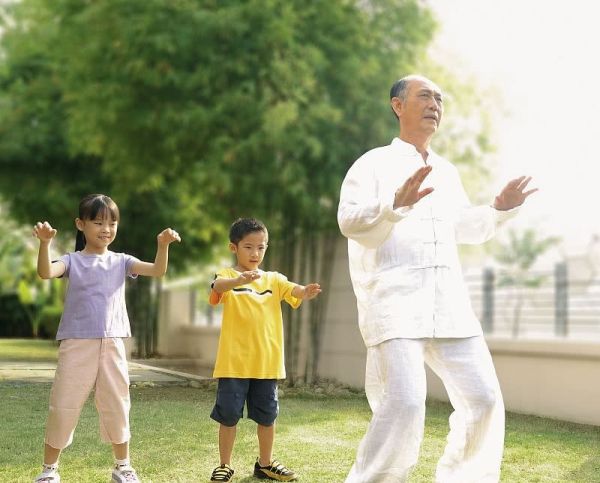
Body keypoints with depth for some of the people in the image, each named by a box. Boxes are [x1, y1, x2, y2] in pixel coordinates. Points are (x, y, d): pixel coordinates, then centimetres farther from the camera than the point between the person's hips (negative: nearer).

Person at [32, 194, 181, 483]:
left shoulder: (120, 261, 8)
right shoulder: (72, 261, 2)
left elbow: (157, 271, -6)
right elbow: (45, 272, -18)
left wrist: (163, 246, -24)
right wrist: (45, 243, -35)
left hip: (112, 344, 2)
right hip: (77, 344, -2)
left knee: (116, 407, 9)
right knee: (63, 406, 1)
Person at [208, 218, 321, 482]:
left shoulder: (274, 279, 8)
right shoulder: (228, 276, -4)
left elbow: (293, 291, -10)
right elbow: (218, 286, -27)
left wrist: (305, 292, -35)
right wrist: (239, 280, -49)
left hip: (267, 363, 4)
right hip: (234, 362, -3)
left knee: (267, 416, 12)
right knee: (228, 416, 3)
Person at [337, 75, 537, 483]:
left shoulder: (446, 172, 22)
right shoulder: (374, 163, 2)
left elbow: (467, 229, 31)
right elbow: (350, 221, -12)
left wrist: (499, 209, 14)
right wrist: (397, 203, -29)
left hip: (448, 302, 6)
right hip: (395, 300, -6)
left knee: (483, 397, 2)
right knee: (404, 403, -19)